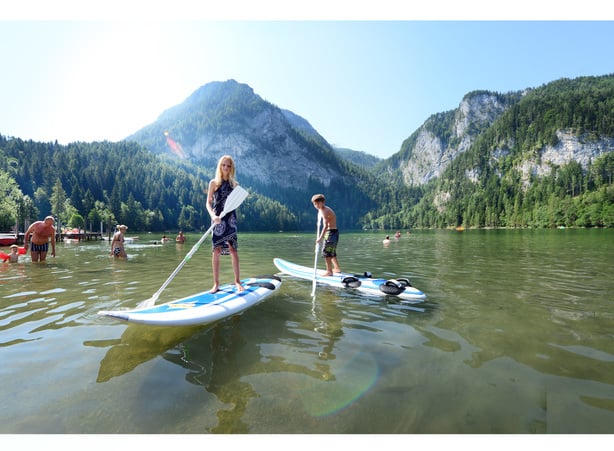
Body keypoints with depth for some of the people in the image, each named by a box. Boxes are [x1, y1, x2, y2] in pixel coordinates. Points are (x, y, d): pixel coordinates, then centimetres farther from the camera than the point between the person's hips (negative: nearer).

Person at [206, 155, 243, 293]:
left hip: (230, 219, 1)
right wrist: (213, 216, -17)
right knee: (216, 251, -2)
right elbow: (208, 203, -2)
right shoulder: (213, 183, 3)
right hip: (217, 220, -1)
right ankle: (216, 283, 5)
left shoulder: (234, 184, 9)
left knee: (233, 250, -1)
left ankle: (237, 281, 7)